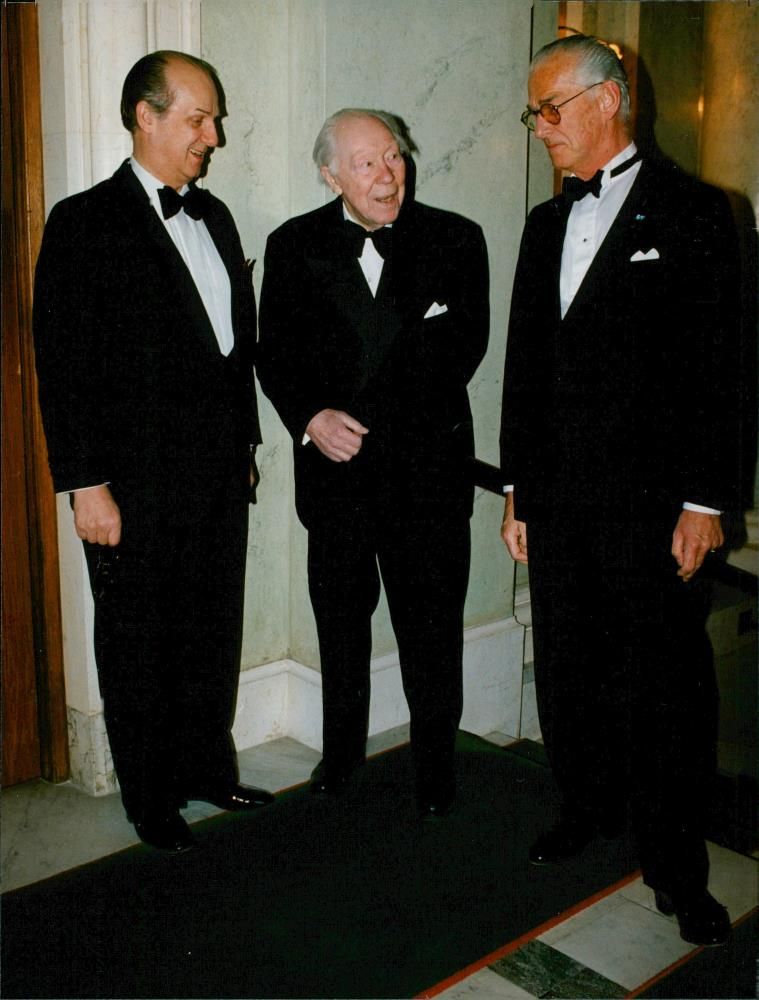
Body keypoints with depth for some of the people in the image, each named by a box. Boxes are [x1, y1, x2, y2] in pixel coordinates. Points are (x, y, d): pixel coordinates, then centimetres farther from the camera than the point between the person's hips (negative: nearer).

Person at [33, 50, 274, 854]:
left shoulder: (213, 215, 12)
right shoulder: (85, 224, -9)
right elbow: (63, 367, -12)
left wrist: (245, 442, 14)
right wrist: (87, 485, -15)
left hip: (219, 476, 7)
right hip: (138, 484, -6)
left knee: (213, 634, 17)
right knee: (138, 646, 9)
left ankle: (206, 767, 35)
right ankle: (150, 797, 26)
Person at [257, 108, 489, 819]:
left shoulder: (455, 241, 0)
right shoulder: (293, 246, 3)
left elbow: (463, 348, -2)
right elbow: (274, 354, 4)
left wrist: (366, 425, -8)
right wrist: (311, 418, -15)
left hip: (428, 468, -1)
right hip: (333, 469, 2)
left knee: (431, 625, 7)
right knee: (339, 619, 16)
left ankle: (435, 761, 27)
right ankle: (342, 750, 36)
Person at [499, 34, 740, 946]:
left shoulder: (691, 212, -2)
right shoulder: (546, 224, 15)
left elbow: (716, 367, -7)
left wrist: (704, 501, -11)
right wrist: (517, 487, 12)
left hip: (650, 499, -5)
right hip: (559, 495, 6)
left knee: (664, 682, 1)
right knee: (566, 667, 13)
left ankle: (674, 862, 17)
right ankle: (587, 807, 33)